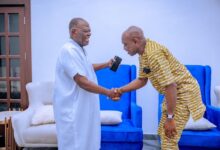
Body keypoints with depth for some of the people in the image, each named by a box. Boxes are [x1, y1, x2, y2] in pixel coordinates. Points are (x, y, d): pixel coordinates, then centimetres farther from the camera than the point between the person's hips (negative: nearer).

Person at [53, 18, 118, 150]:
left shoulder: (79, 49, 10)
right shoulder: (69, 50, -21)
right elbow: (82, 82, -26)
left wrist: (106, 65, 13)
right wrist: (107, 92, -18)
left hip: (82, 105, 10)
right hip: (72, 107, -10)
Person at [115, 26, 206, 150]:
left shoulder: (154, 53, -28)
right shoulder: (143, 54, 3)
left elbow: (170, 86, -30)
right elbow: (142, 80, 12)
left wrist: (170, 117, -24)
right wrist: (121, 90, 1)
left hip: (183, 93, -10)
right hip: (174, 93, 10)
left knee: (169, 139, -8)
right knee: (163, 133, 19)